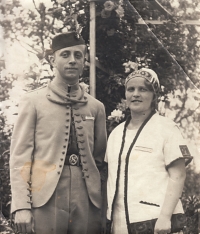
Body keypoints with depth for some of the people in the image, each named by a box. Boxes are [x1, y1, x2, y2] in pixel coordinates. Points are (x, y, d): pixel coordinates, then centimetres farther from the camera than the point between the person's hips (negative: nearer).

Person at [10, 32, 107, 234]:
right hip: (46, 201, -3)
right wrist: (22, 206, -10)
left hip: (87, 202, 3)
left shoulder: (96, 107, 12)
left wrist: (103, 202, 10)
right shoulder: (34, 101, 3)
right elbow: (20, 156, -2)